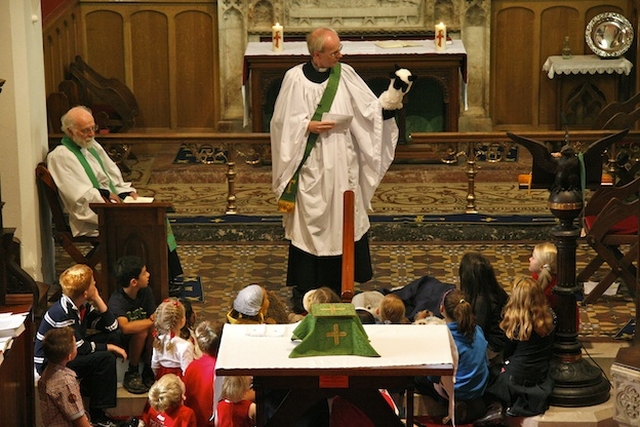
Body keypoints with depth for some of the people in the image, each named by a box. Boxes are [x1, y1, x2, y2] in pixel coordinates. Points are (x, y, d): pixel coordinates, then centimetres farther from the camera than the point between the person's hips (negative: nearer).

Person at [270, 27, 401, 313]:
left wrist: (388, 105, -17)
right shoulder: (295, 78, -6)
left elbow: (368, 107, 2)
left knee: (343, 222, 8)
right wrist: (309, 126, -16)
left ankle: (340, 285, 20)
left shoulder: (345, 74, 4)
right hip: (311, 165, -4)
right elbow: (282, 121, -3)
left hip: (342, 165, 4)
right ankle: (303, 290, 9)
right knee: (308, 223, 0)